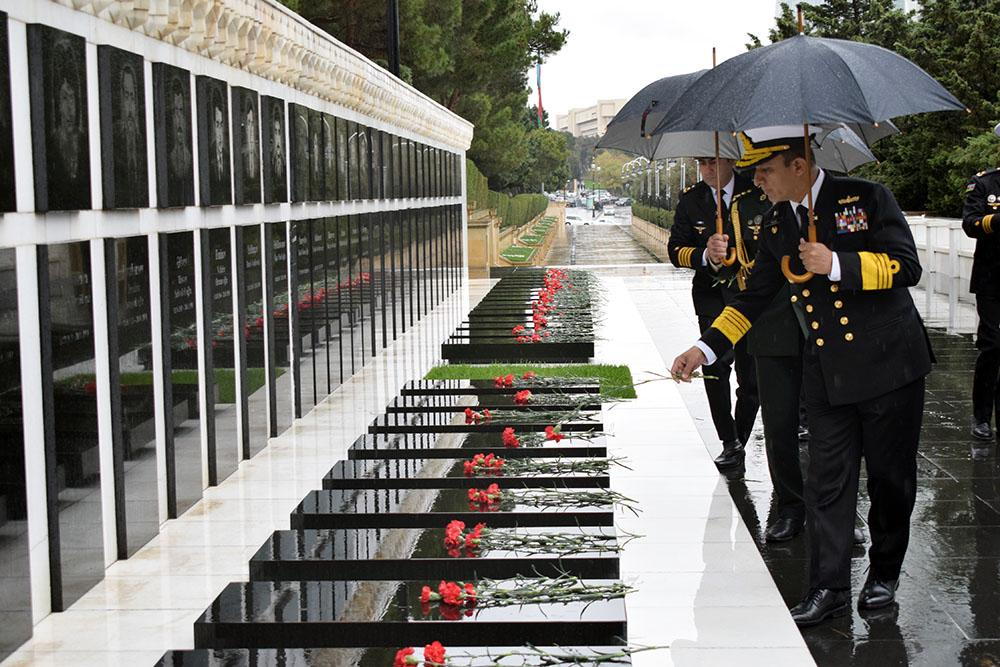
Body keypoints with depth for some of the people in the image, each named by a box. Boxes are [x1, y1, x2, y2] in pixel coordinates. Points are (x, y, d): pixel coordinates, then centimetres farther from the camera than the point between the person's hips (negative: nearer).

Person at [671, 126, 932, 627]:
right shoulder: (777, 225, 7)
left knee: (890, 477, 8)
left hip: (889, 364, -4)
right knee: (827, 481, 2)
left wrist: (836, 264, -23)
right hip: (827, 374, 4)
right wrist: (705, 349, 4)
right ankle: (829, 587, 10)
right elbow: (754, 298, 12)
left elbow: (906, 266, -13)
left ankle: (884, 574, 26)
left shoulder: (866, 198, -8)